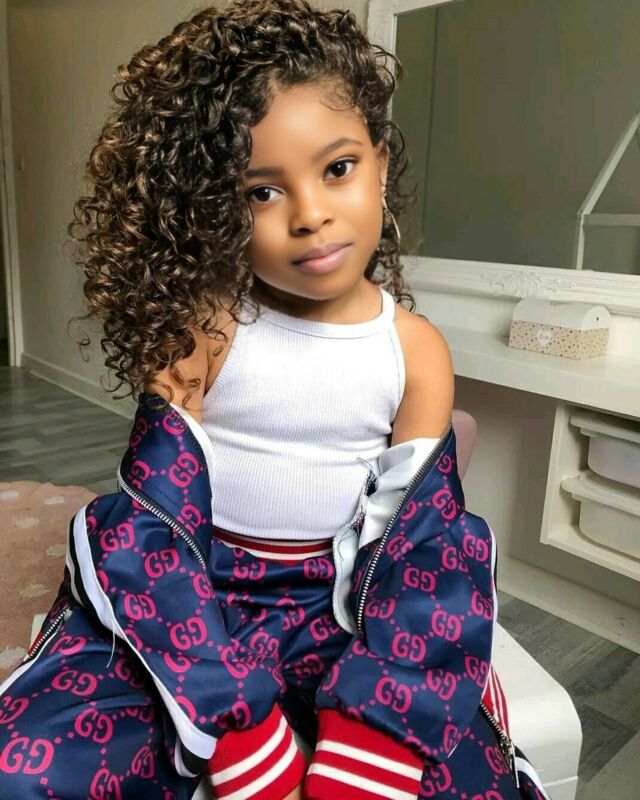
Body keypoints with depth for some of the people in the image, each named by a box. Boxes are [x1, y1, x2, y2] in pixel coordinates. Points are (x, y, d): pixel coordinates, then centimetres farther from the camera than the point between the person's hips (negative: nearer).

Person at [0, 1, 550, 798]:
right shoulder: (200, 325, -11)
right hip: (181, 606, 0)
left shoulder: (417, 352, -5)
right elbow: (149, 527, -15)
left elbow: (423, 550, -6)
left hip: (340, 607, 2)